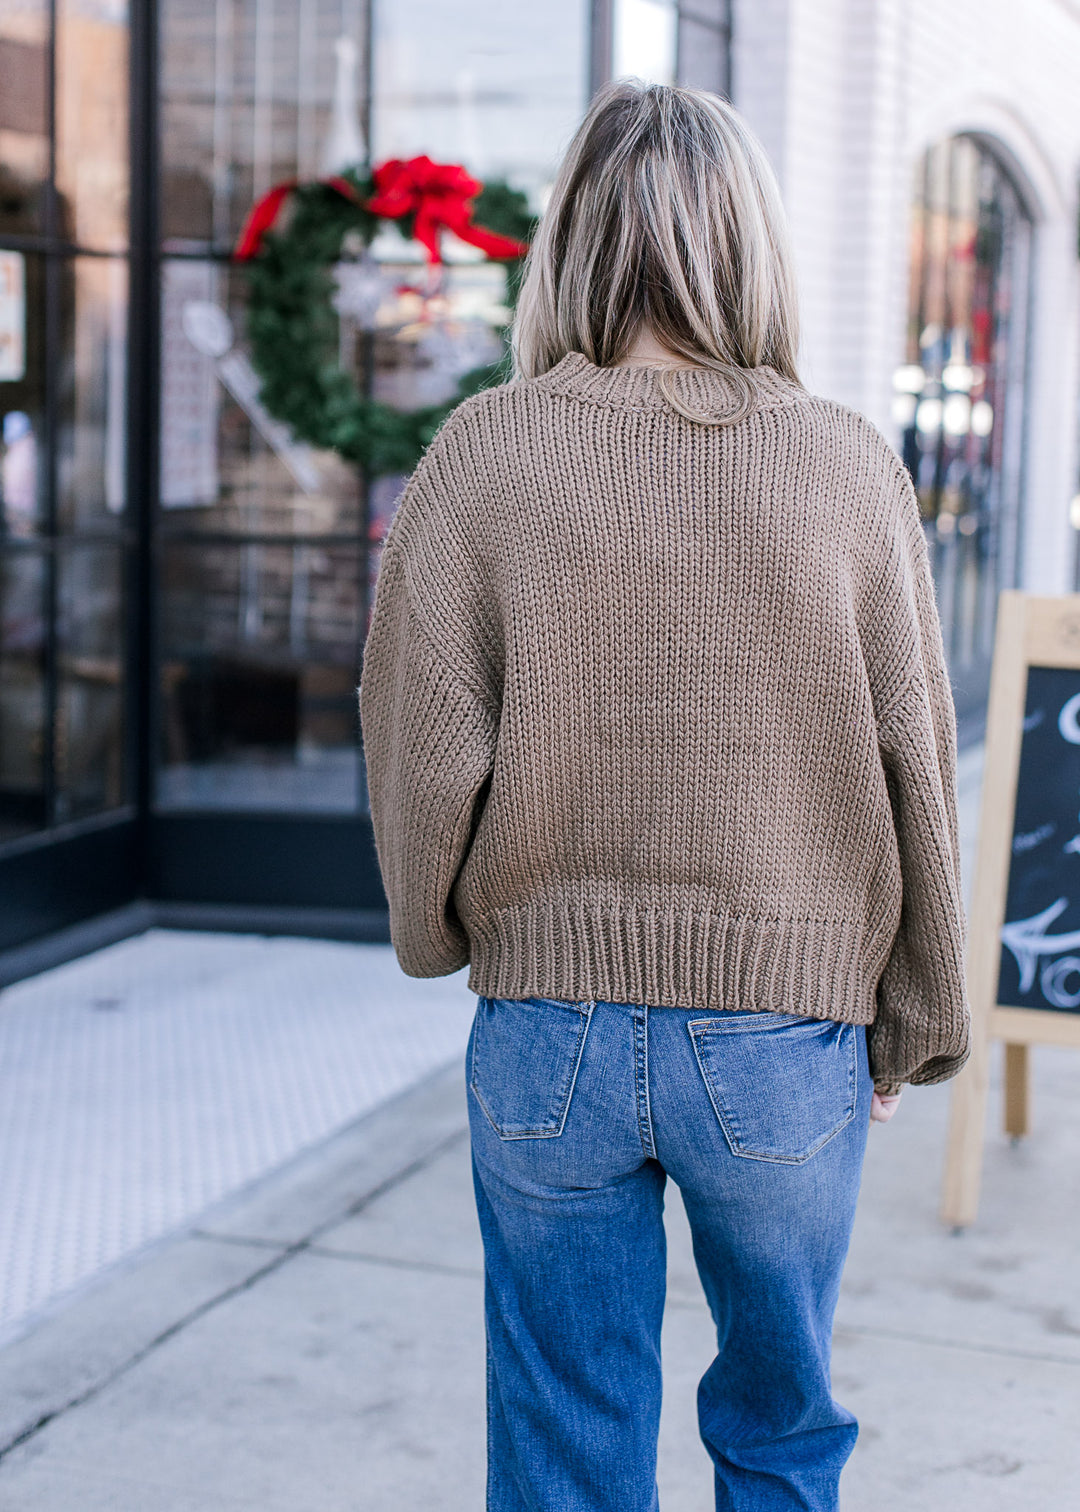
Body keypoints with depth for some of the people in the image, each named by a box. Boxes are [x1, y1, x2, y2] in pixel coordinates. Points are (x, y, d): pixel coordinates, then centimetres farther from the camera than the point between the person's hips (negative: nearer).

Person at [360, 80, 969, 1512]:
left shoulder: (482, 454, -9)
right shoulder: (848, 466, -7)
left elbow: (423, 742, -5)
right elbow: (912, 766, -3)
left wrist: (447, 934, 15)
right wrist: (909, 1025, 10)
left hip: (550, 1028, 0)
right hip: (787, 1030, 0)